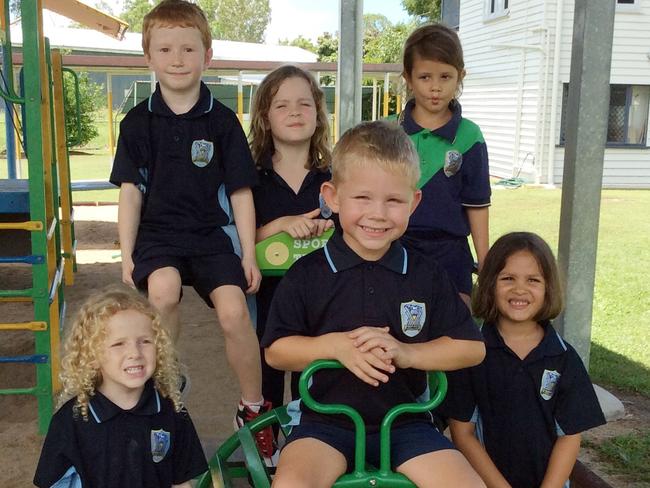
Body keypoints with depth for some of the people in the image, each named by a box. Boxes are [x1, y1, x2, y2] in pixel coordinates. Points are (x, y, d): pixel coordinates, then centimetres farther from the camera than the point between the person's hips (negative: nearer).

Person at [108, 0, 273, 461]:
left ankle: (253, 407, 2)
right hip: (158, 233, 1)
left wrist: (248, 254, 0)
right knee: (164, 292, -30)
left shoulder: (222, 121, 2)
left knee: (234, 310, -20)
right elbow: (131, 192, 5)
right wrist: (127, 255, -1)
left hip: (212, 233, 0)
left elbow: (240, 192, 4)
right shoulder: (138, 122, 5)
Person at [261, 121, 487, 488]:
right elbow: (275, 350, -1)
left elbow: (472, 348, 3)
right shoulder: (307, 274, -3)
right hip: (326, 421, -1)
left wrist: (407, 353, -14)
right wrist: (335, 345, -18)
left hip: (405, 420, 2)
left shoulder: (426, 275, 2)